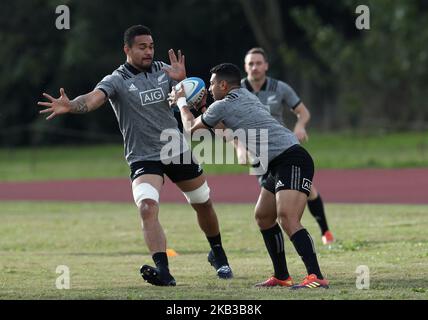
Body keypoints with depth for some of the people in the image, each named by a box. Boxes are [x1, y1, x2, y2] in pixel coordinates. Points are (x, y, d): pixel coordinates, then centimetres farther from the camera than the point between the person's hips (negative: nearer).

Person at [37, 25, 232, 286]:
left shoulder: (164, 71, 1)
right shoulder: (117, 80, -11)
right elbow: (94, 98, -30)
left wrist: (182, 80, -25)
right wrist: (70, 106, -51)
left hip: (178, 150, 4)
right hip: (143, 159, -4)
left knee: (203, 204, 16)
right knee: (147, 208, -28)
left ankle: (218, 256, 42)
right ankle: (163, 272, -33)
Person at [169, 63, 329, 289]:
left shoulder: (223, 106, -3)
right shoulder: (245, 96, 23)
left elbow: (191, 128, 14)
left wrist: (181, 102, 30)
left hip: (291, 159, -10)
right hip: (278, 164, 10)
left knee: (287, 217, -24)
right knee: (263, 217, 19)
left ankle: (316, 277, -36)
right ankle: (281, 277, 23)